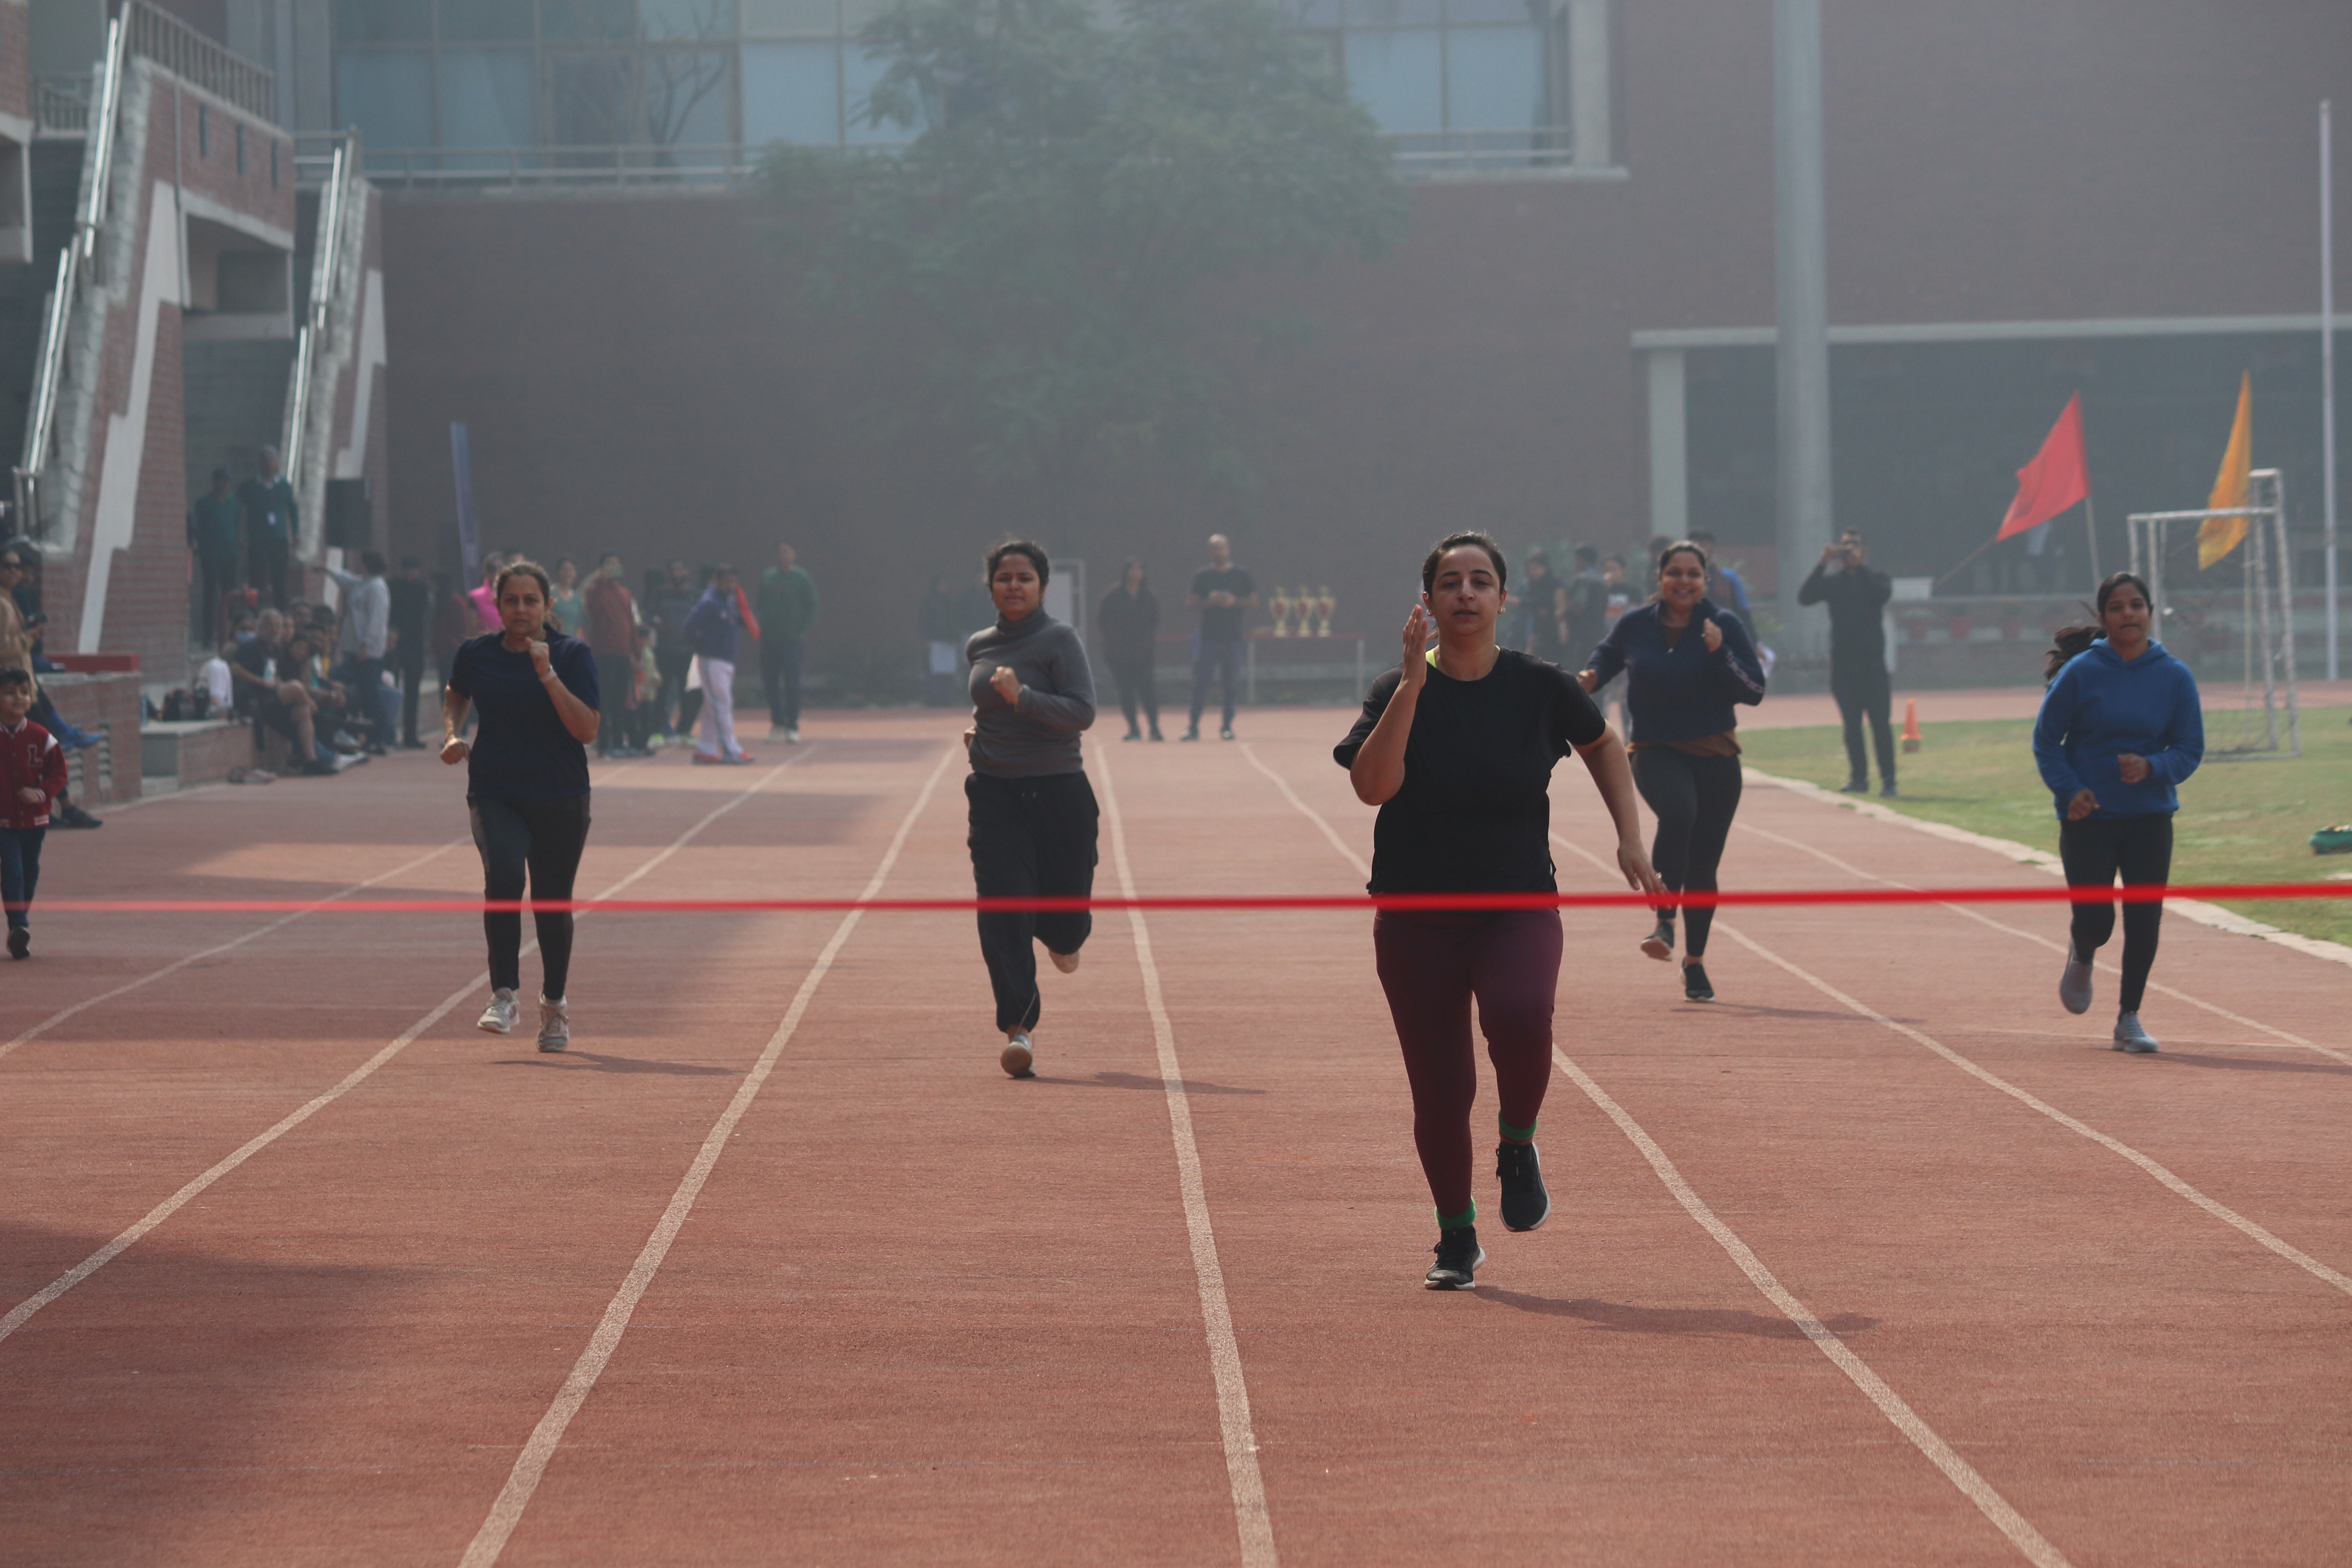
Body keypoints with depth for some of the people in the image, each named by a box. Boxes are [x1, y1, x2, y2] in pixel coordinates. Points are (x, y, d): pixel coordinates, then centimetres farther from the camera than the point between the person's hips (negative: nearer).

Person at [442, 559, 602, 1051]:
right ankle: (503, 995, -21)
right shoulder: (477, 654, 2)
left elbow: (587, 730, -15)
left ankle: (555, 1002, 31)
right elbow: (456, 695, 26)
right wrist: (452, 735, 7)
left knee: (552, 902, 8)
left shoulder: (573, 655, -6)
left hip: (560, 799, 0)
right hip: (494, 794, 0)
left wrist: (548, 675, -22)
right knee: (503, 876, -26)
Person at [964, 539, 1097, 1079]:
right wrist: (978, 730, 9)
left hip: (1058, 793, -3)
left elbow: (1082, 711, -16)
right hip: (995, 795, 3)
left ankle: (1062, 938, 45)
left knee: (1065, 918, 5)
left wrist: (1022, 697, -25)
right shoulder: (978, 647, 10)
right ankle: (1019, 1030, -11)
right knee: (1002, 910, -11)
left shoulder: (1058, 639, -6)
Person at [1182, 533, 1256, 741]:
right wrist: (1209, 601, -13)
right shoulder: (1201, 576, 8)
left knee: (1232, 683, 0)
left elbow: (1254, 602, 5)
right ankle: (1193, 727, -4)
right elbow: (1189, 604, 5)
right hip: (1208, 636, 0)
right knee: (1200, 681, -6)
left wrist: (1234, 602, -12)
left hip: (1233, 637, 0)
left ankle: (1227, 727, 8)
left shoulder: (1242, 576, 7)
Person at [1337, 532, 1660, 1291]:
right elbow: (1372, 786, -21)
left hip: (1519, 905, 0)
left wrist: (1630, 836, 9)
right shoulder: (1397, 692, -5)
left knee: (1520, 1016, -31)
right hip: (1416, 919, 0)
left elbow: (1602, 745, 18)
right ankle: (1457, 1239, 24)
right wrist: (1414, 684, -24)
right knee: (1440, 1092, 0)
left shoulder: (1541, 687, -1)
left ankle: (1518, 1147, -1)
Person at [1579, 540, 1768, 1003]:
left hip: (1715, 756, 1)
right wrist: (1590, 678, 0)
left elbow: (1755, 691, -7)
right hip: (1655, 751, -1)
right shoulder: (1636, 624, 1)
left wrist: (1720, 653, -21)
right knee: (1678, 811, -35)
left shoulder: (1725, 625, -3)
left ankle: (1695, 961, 25)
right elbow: (1607, 654, 21)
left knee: (1703, 866, 6)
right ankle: (1664, 921, -31)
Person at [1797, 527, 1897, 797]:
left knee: (1881, 724, -6)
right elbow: (1805, 597, -6)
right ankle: (1858, 778, 7)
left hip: (1873, 663, -2)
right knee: (1852, 725, 3)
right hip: (1843, 662, 2)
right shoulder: (1832, 581, 11)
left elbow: (1883, 594, -15)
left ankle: (1888, 781, -4)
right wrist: (1823, 565, -15)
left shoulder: (1876, 578, 8)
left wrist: (1859, 565, -20)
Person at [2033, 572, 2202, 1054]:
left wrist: (2151, 768, -18)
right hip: (2087, 817, -2)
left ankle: (2129, 1018, 14)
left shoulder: (2175, 677, -1)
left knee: (2144, 921, -3)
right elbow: (2045, 741, -1)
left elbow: (2190, 750, 2)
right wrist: (2070, 790, -16)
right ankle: (2081, 956, 33)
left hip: (2150, 819, 2)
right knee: (2096, 922, -5)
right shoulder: (2080, 672, -7)